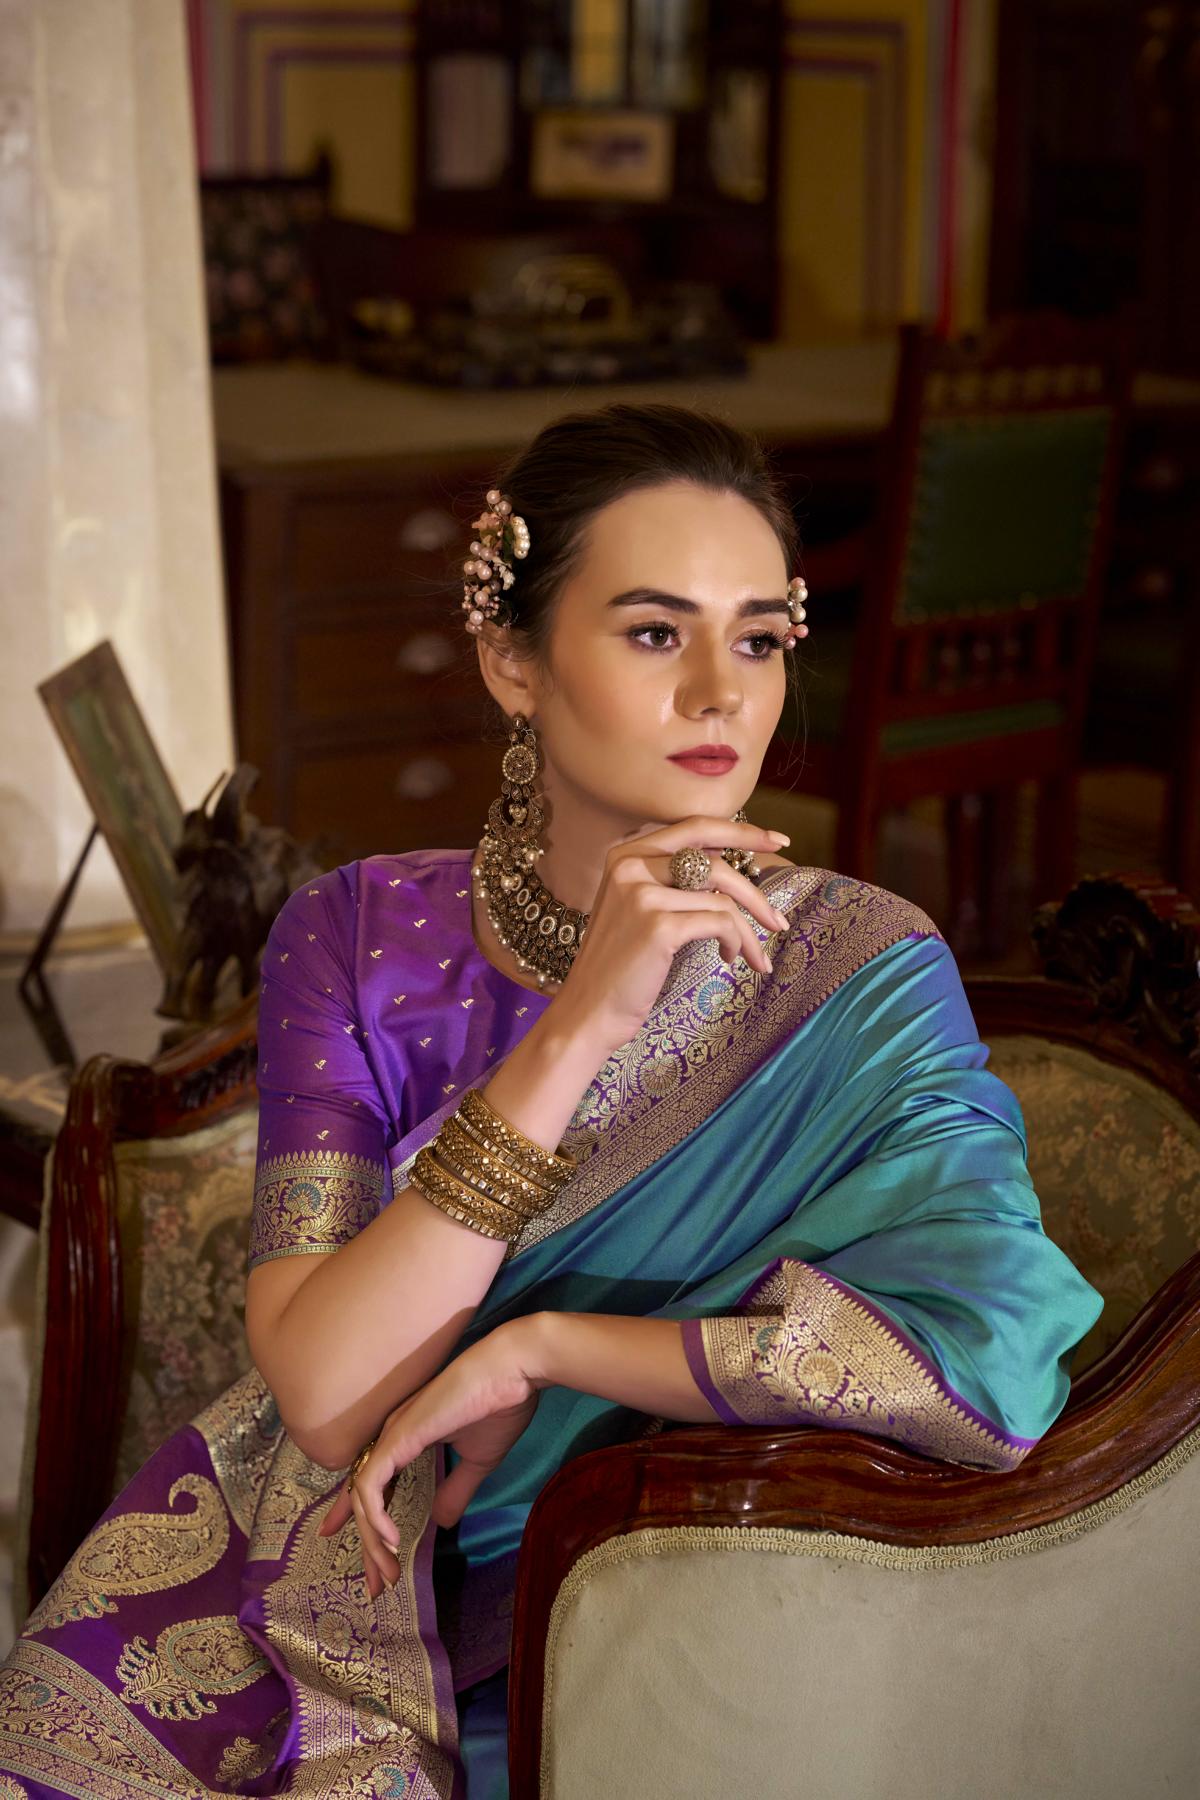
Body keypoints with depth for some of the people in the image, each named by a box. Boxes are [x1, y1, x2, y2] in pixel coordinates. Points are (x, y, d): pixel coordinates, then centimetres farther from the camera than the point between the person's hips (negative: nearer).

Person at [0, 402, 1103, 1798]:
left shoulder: (851, 974, -11)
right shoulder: (360, 934, -4)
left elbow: (1002, 1356, -28)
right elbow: (324, 1391, -15)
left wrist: (533, 1348, -20)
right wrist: (581, 1027, -24)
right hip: (306, 1567, 3)